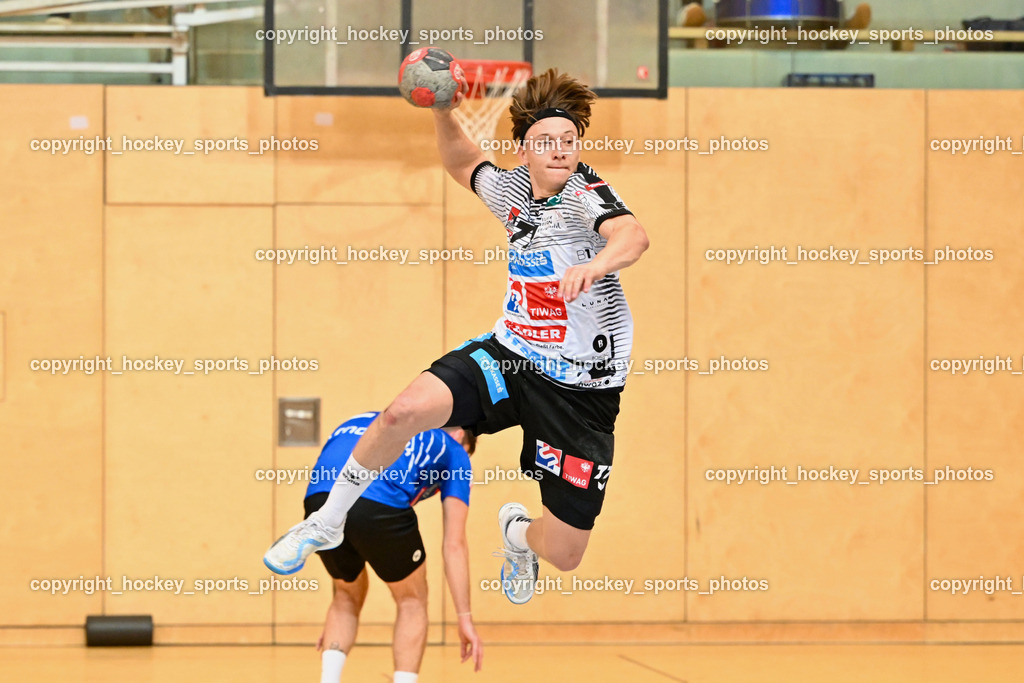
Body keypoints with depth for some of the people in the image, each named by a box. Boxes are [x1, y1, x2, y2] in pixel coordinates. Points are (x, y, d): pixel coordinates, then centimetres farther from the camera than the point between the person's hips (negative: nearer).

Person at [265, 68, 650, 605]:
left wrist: (596, 264, -63)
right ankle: (328, 521, -1)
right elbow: (463, 164, 25)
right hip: (510, 356, 4)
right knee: (406, 410, -24)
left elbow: (633, 235, -41)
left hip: (581, 390, -4)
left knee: (563, 556, -3)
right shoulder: (511, 188, 2)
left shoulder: (585, 194, -18)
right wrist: (442, 115, 6)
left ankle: (518, 531, 38)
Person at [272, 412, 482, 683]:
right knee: (412, 599, 21)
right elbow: (454, 545, 18)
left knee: (348, 596, 30)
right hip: (380, 505, -5)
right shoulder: (454, 451, 28)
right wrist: (465, 618, 19)